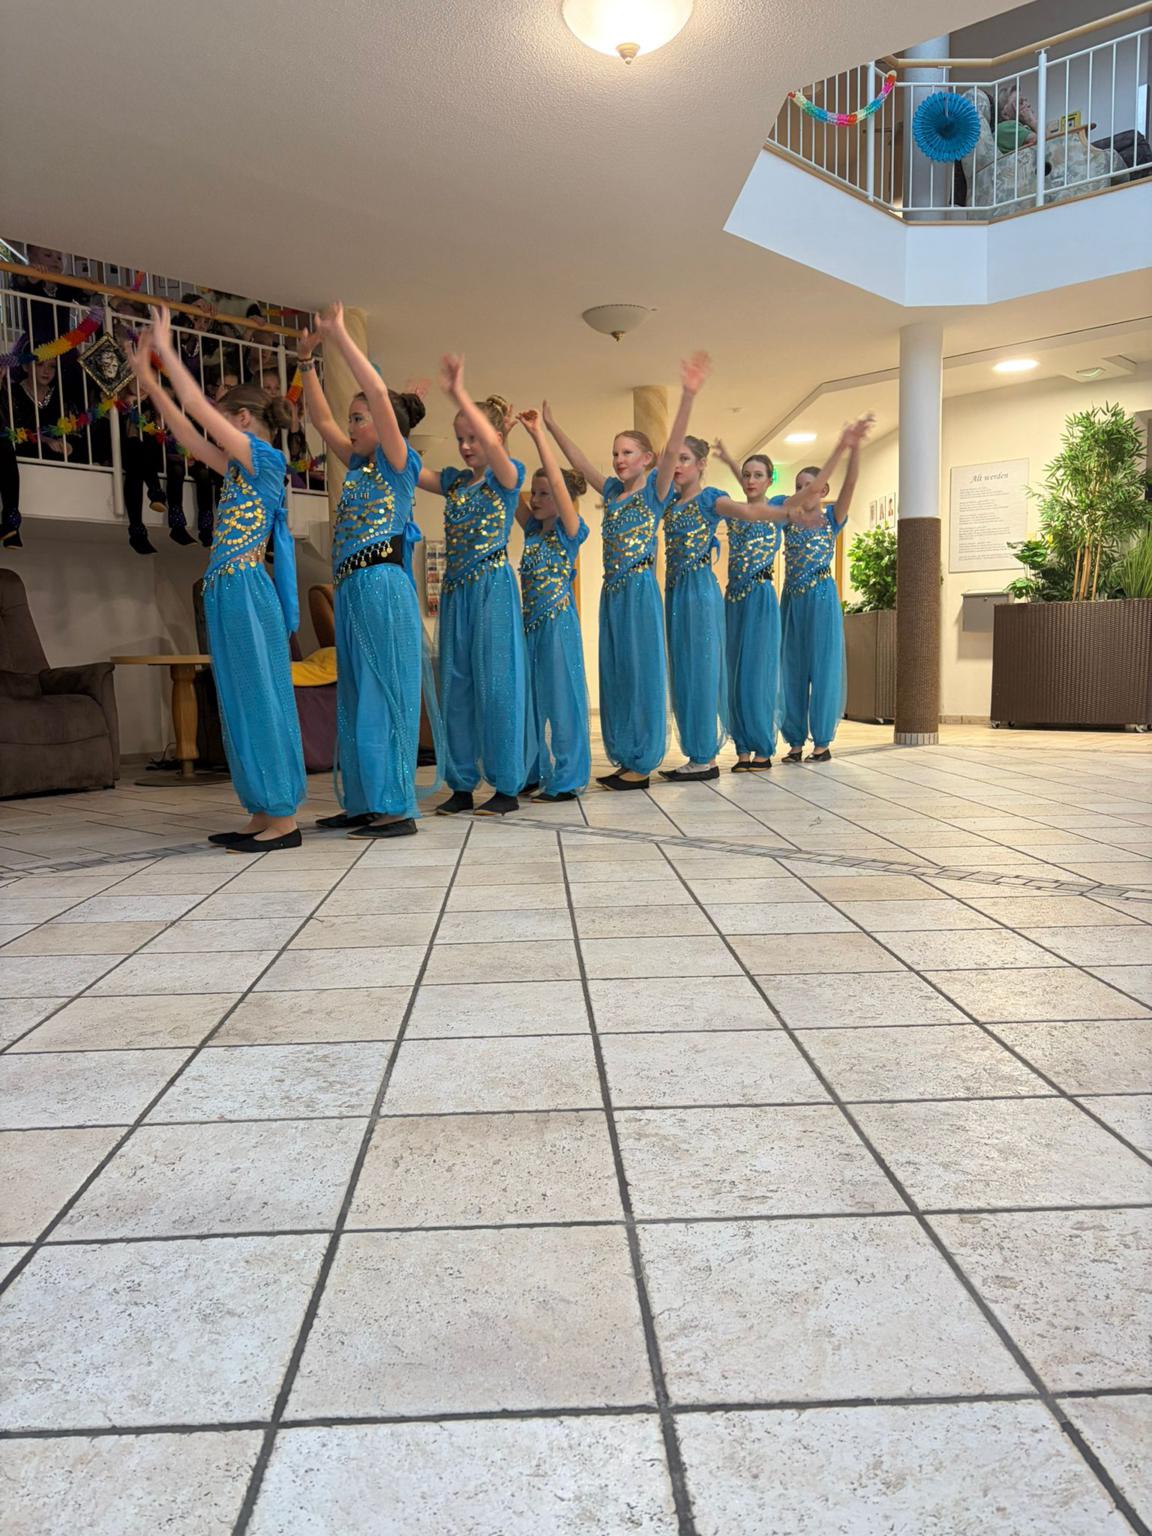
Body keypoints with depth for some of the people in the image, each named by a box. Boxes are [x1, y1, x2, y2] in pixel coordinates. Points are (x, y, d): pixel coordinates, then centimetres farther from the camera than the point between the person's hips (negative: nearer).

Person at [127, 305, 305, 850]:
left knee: (261, 700, -8)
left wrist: (166, 350, 0)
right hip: (228, 594, 9)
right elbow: (186, 434, 25)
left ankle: (284, 818, -4)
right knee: (241, 704, 8)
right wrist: (147, 377, 25)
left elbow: (199, 408, -8)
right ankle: (263, 815, 12)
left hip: (247, 594, -9)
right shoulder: (239, 468, 19)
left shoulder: (266, 458, -5)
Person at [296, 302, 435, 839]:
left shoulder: (399, 462, -3)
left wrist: (340, 336, -11)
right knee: (356, 698, 10)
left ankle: (397, 808, -5)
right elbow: (321, 419, 25)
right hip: (352, 591, 9)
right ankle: (364, 803, 16)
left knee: (385, 696, -9)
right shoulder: (359, 465, 19)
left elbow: (379, 394, -15)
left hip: (382, 589, -9)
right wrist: (307, 359, 19)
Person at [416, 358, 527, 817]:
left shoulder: (508, 475, -2)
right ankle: (462, 784, 14)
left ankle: (507, 786, 2)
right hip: (455, 590, 6)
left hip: (492, 588, -6)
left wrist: (459, 393, -29)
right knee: (455, 686, 6)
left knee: (496, 685, -5)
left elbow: (493, 444, -24)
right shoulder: (453, 480, 15)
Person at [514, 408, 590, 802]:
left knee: (562, 696, -3)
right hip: (530, 624, 7)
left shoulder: (570, 531, -5)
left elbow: (557, 481, -17)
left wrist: (538, 434, -18)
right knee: (529, 698, 11)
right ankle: (533, 772, 21)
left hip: (559, 624, -7)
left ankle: (568, 778, 3)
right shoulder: (532, 530, 12)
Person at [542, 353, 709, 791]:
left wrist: (688, 396, -28)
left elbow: (672, 448, -15)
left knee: (641, 673, -4)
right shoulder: (613, 491, 16)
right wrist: (551, 427, 15)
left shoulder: (654, 489, -2)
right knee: (615, 675, 8)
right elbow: (579, 462, 20)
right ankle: (625, 759, 15)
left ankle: (641, 763, 0)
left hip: (640, 592, -7)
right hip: (612, 593, 7)